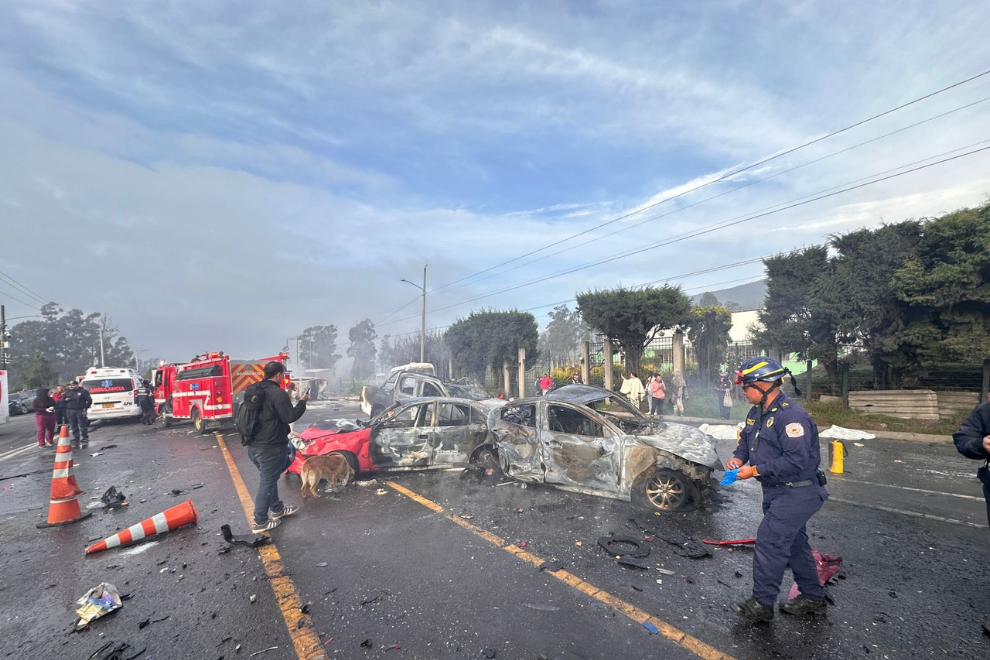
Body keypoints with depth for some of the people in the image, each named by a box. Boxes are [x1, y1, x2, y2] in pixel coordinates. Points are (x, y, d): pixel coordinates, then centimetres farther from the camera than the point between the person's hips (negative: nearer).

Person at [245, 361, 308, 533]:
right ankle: (260, 522, 9)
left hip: (253, 445, 9)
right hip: (270, 446, -9)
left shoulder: (253, 390, 9)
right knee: (267, 482, 1)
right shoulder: (277, 392, -19)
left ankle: (277, 509, 36)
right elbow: (289, 417, -17)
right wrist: (302, 402, -4)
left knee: (269, 478, 22)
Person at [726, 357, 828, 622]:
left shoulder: (792, 417, -25)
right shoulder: (757, 413, 6)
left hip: (796, 494, -10)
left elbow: (796, 461, -29)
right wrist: (738, 457, -3)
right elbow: (745, 439, 18)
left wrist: (755, 471, -26)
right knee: (794, 543, 20)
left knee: (769, 541, -8)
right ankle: (812, 598, 37)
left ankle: (762, 604, 6)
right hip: (778, 491, 10)